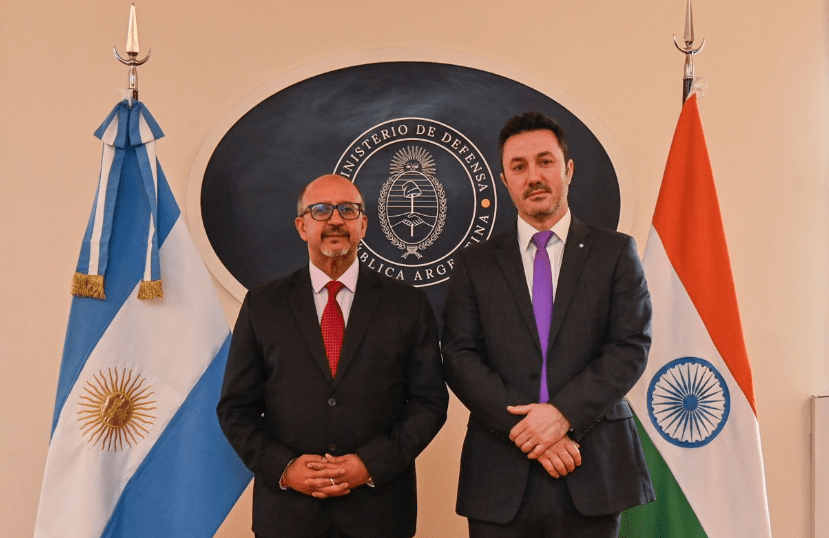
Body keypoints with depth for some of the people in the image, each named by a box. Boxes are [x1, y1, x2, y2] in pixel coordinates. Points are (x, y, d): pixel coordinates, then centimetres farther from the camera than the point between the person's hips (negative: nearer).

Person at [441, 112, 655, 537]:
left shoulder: (615, 252, 6)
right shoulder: (474, 264, 7)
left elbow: (631, 346, -3)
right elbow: (459, 358, -1)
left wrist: (563, 413, -15)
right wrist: (523, 425, -14)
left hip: (592, 473, 0)